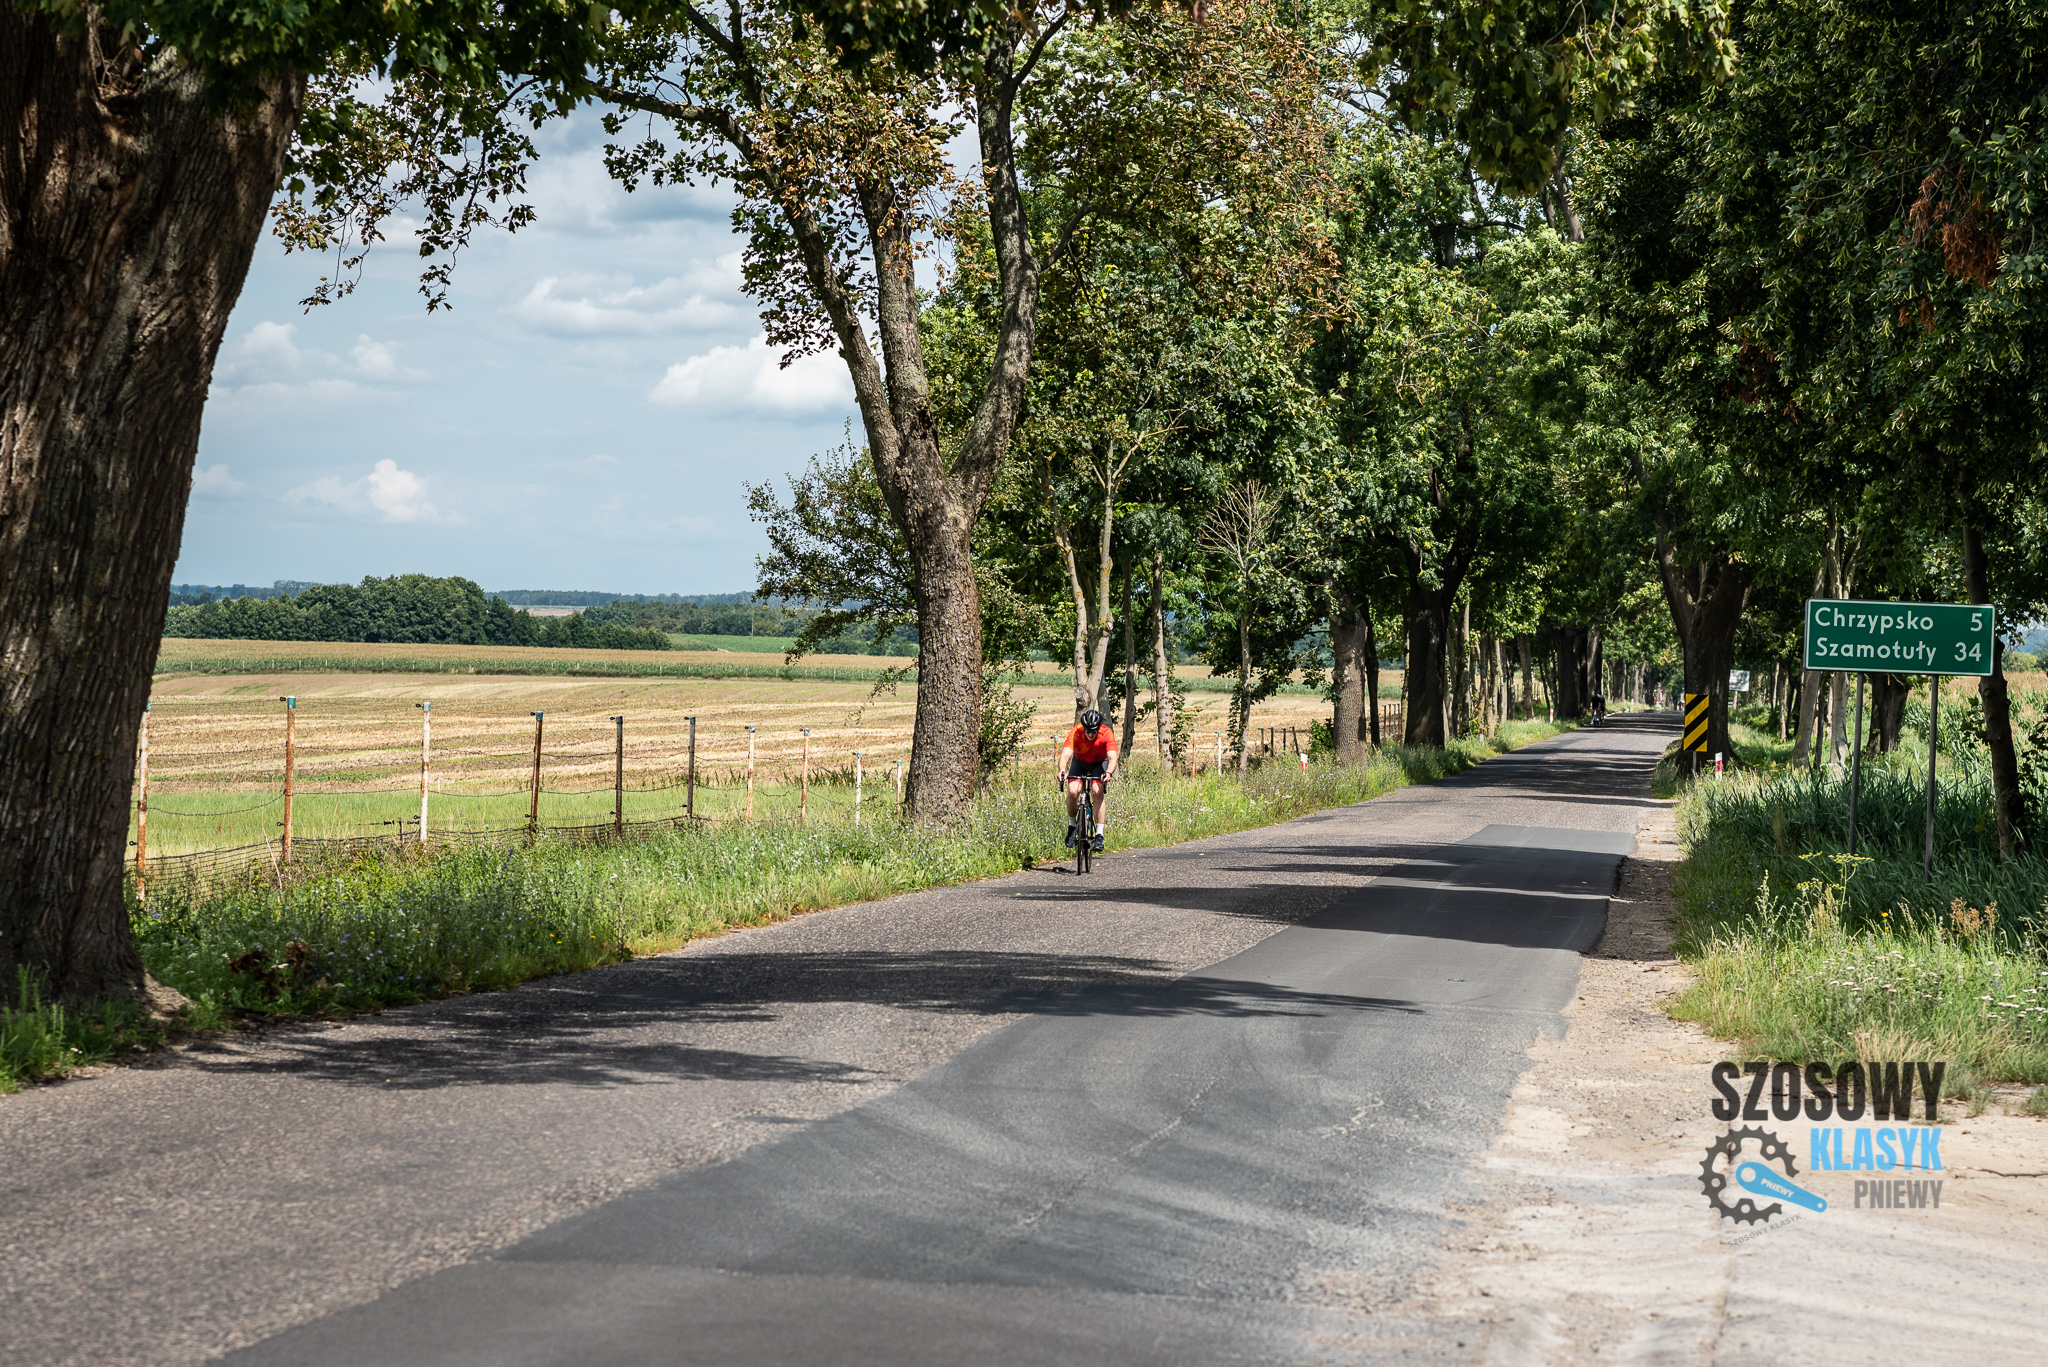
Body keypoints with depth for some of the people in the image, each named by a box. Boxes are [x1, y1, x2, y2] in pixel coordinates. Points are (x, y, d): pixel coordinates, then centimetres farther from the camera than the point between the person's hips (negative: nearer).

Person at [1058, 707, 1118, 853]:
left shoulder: (1107, 734, -30)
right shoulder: (1076, 733, -29)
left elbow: (1113, 758, -40)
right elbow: (1065, 754, -39)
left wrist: (1108, 773, -60)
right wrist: (1062, 770, -59)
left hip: (1099, 763, -1)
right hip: (1080, 762, 1)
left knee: (1098, 792, -25)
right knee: (1072, 791, -23)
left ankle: (1099, 835, -19)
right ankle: (1072, 825, 2)